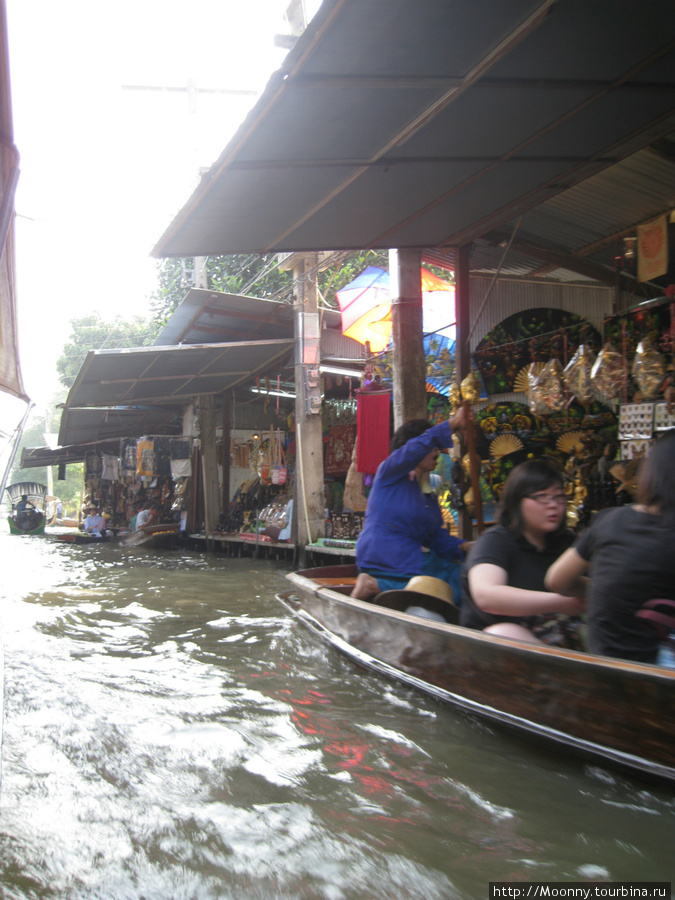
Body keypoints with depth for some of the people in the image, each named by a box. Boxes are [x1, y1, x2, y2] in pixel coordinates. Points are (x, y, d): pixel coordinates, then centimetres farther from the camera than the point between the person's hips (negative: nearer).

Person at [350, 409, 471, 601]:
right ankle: (376, 585, -14)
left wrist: (463, 546, 0)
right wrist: (453, 423, -21)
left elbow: (436, 536, 18)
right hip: (385, 555, -9)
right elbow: (416, 447, -19)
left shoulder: (429, 495, 23)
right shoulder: (390, 471, 1)